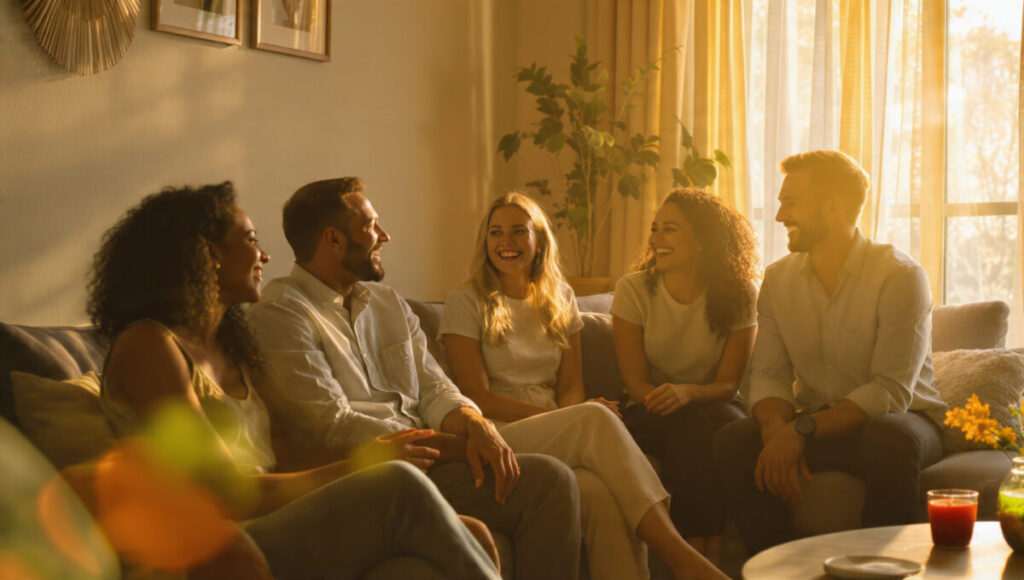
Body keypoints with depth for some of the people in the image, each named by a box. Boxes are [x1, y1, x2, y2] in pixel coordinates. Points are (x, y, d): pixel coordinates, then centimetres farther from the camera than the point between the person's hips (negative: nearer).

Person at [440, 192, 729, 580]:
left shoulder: (559, 299, 16)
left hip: (556, 438, 4)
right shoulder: (466, 304, 1)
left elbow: (571, 387, 13)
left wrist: (574, 426, -13)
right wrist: (582, 422, -16)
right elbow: (478, 398, -7)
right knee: (595, 418, -34)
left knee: (601, 493, -34)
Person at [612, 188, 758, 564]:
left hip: (711, 408, 1)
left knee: (727, 427, -34)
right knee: (686, 428, -34)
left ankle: (713, 555, -28)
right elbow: (634, 380, -7)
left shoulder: (737, 295, -6)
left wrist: (688, 392, -30)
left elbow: (728, 383, -8)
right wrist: (661, 399, -29)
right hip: (653, 413, 0)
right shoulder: (633, 289, -6)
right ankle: (695, 555, -29)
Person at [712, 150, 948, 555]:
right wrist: (777, 429, -24)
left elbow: (891, 392, -22)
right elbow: (768, 376, -1)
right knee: (733, 442, -22)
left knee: (889, 442, -38)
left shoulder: (900, 276, -15)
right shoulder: (779, 278, 2)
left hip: (896, 421, -4)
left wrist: (801, 430, -30)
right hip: (817, 426, 4)